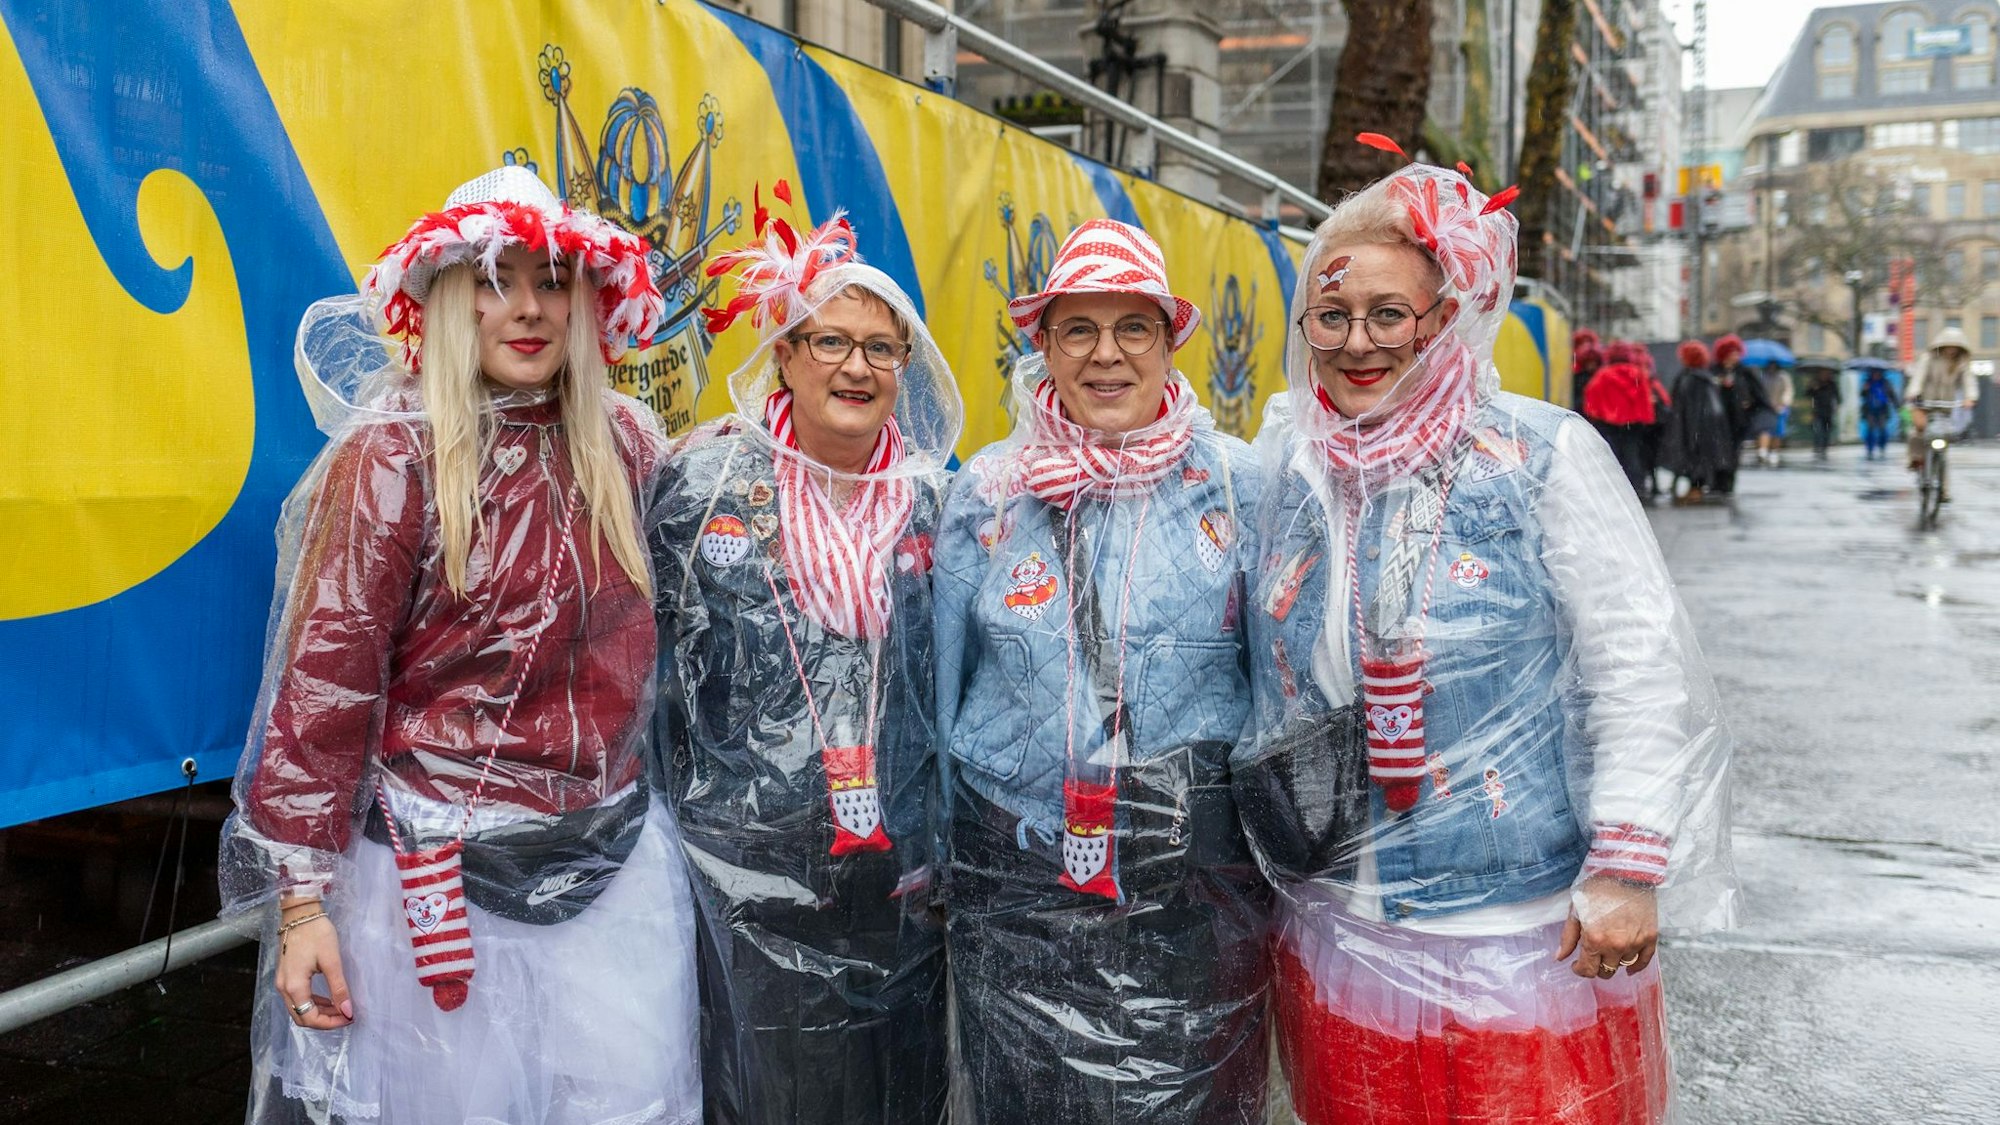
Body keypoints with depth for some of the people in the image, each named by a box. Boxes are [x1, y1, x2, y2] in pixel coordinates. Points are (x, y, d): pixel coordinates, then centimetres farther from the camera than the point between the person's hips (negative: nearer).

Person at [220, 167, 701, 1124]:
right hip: (444, 870, -4)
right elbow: (323, 684, -10)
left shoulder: (621, 440, 3)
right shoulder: (393, 458, -10)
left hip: (615, 862, 4)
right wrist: (303, 901, -10)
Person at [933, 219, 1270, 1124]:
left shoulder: (1232, 481, 0)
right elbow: (942, 679, 10)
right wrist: (933, 853, 12)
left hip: (1198, 880, -1)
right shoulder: (988, 491, 2)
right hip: (1018, 872, 1)